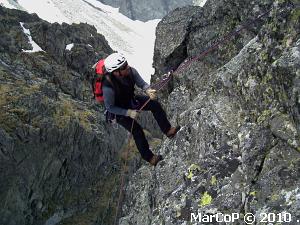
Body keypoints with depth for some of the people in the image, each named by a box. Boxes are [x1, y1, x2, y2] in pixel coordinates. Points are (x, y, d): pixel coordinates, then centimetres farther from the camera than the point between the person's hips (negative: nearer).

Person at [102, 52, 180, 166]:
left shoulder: (131, 71, -26)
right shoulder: (108, 87, -39)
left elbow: (142, 83, -13)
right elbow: (109, 108, -25)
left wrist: (148, 90, -35)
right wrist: (128, 113, -28)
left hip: (131, 100, 6)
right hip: (119, 110, -5)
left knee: (155, 104, -9)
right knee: (137, 131, -11)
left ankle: (167, 130, 6)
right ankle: (148, 157, 9)